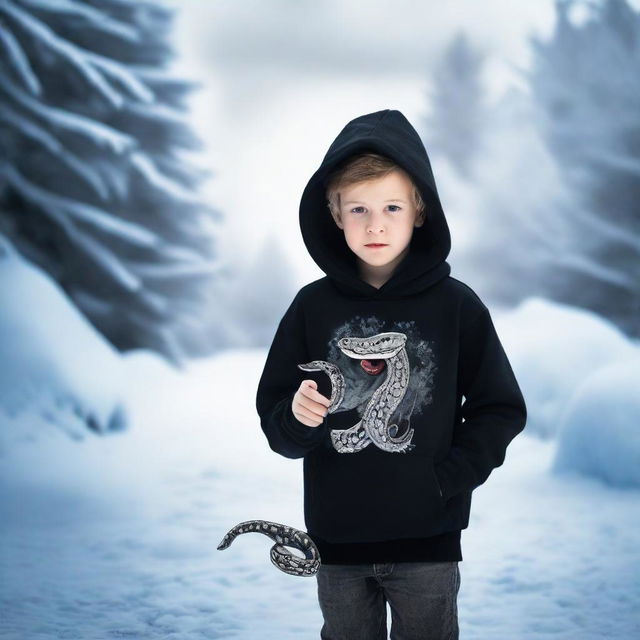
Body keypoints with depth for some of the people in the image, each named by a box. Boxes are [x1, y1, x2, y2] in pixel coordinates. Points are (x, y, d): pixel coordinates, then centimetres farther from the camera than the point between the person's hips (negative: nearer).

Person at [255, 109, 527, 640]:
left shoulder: (455, 306, -4)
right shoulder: (313, 307, -1)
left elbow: (502, 411, 0)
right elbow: (275, 418, 4)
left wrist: (448, 479, -10)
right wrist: (296, 418, -18)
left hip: (428, 539, -1)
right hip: (337, 538, 1)